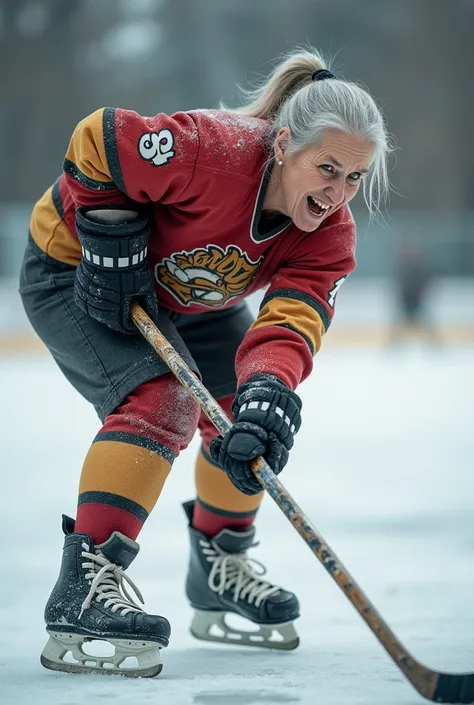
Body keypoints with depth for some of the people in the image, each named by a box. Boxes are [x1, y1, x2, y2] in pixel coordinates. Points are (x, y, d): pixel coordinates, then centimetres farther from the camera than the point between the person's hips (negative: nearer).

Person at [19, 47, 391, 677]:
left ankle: (219, 568, 29)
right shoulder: (214, 152, -39)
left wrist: (268, 387, -52)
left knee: (253, 419, 7)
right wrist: (110, 236, -29)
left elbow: (289, 323, -33)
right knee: (162, 400, -27)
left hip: (188, 298, 7)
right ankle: (84, 586, -28)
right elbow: (96, 139, -30)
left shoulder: (330, 235, -20)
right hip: (76, 267, -7)